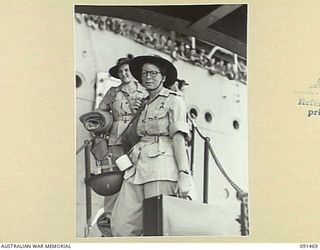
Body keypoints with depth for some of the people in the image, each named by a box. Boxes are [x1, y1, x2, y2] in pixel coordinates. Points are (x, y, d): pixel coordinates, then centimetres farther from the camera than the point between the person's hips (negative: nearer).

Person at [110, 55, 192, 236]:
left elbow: (178, 137, -4)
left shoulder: (174, 100, 7)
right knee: (121, 226, -8)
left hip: (161, 165, -6)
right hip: (138, 166, 6)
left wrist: (183, 174, -15)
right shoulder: (145, 104, 27)